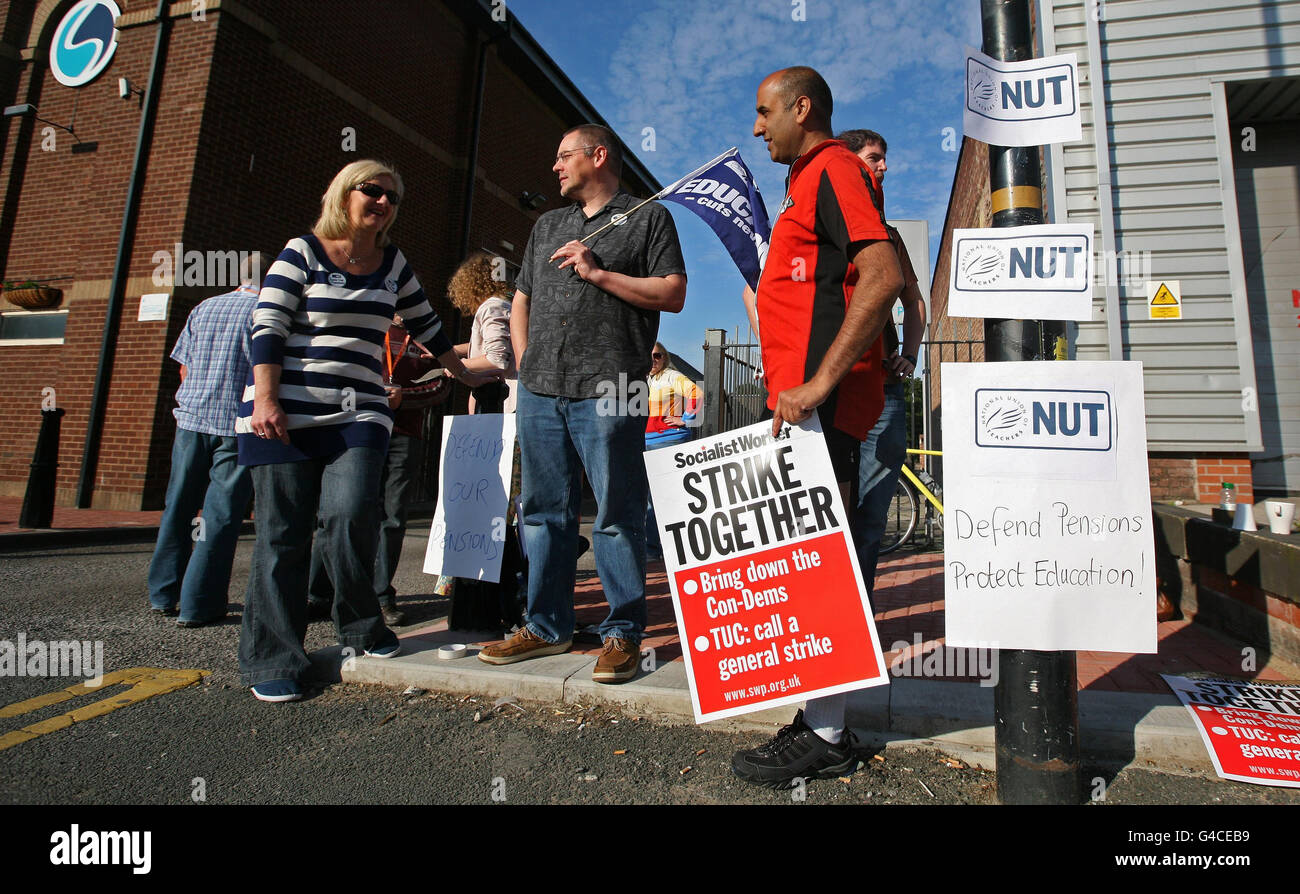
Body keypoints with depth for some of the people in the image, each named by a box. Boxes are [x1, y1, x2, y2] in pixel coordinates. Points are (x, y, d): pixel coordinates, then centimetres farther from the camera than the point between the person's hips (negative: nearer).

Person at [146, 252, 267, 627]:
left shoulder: (204, 308, 12)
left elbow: (185, 368, 15)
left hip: (192, 417, 5)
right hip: (238, 425, -5)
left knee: (178, 509, 15)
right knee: (221, 515, 0)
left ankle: (163, 595, 23)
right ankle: (198, 606, 3)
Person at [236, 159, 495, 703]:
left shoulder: (392, 263, 15)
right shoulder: (302, 253, 2)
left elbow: (425, 324, 25)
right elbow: (268, 327, -5)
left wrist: (464, 375, 29)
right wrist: (265, 400, -15)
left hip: (359, 414, 3)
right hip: (286, 413, -2)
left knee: (351, 514, -16)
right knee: (283, 532, -1)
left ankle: (362, 627, 7)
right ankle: (272, 661, 10)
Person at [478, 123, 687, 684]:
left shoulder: (648, 218, 9)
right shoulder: (547, 226, 26)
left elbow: (673, 295, -3)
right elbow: (521, 303, 25)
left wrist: (597, 273, -7)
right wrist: (526, 363, 11)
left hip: (607, 391, -6)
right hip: (539, 390, 6)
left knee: (617, 515, -3)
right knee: (543, 511, 8)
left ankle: (623, 634, 8)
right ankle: (547, 627, 20)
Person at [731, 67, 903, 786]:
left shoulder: (833, 170, -4)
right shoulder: (810, 180, 27)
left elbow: (884, 276, -20)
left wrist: (818, 383, -24)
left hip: (821, 400, -10)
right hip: (803, 395, 10)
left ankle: (825, 736, 4)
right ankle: (822, 717, 22)